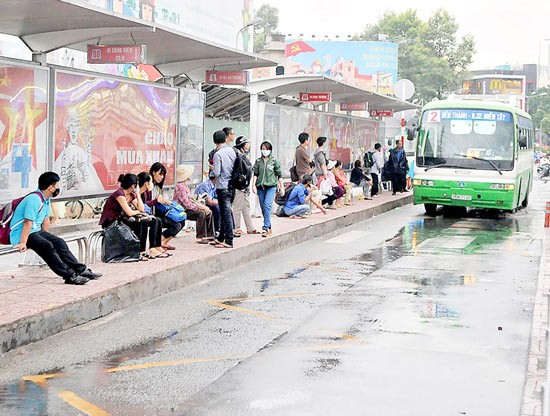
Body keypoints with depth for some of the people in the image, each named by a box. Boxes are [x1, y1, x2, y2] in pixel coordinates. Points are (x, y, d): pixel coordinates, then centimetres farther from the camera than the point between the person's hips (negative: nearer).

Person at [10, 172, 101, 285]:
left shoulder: (46, 199, 10)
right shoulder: (34, 199, -21)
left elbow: (46, 220, 19)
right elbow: (28, 223, -27)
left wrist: (47, 237, 24)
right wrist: (22, 243, -31)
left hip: (35, 231, 10)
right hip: (19, 234, -10)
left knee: (59, 242, 0)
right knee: (46, 246, -28)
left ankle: (81, 269, 1)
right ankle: (69, 276, -32)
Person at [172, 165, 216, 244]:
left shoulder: (185, 186, 13)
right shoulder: (180, 187, -20)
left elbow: (190, 199, 15)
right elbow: (187, 204, -25)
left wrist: (202, 206, 0)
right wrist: (201, 207, -19)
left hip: (187, 208, 10)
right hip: (182, 211, -10)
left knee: (209, 212, 3)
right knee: (201, 213, -29)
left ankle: (209, 236, 6)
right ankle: (200, 238, -23)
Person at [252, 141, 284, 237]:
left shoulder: (274, 161, 4)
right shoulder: (258, 161, 10)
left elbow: (279, 175, 6)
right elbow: (255, 174, 8)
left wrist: (282, 187, 4)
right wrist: (253, 185, -5)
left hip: (271, 186, -4)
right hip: (260, 187, 4)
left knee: (267, 205, -19)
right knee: (263, 208, 7)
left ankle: (265, 228, -22)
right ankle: (269, 228, 19)